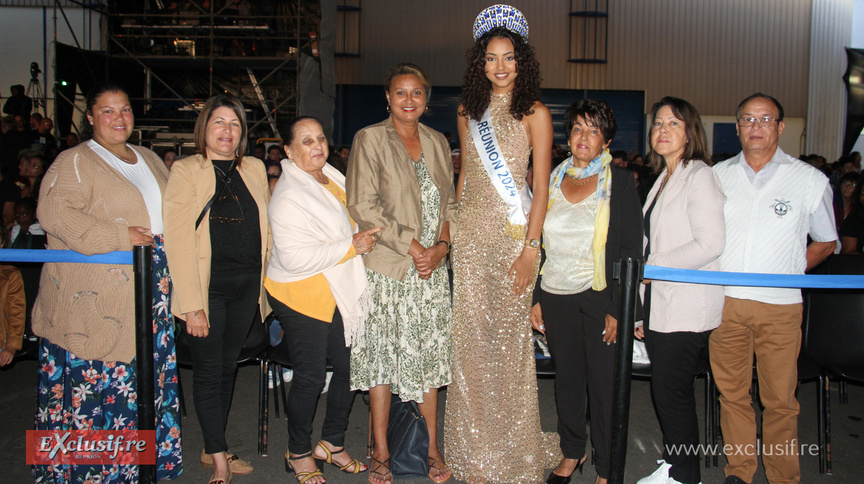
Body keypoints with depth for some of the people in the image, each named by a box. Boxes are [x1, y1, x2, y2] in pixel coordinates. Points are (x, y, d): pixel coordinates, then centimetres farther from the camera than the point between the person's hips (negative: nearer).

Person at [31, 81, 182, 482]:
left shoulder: (150, 160, 19)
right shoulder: (75, 162, -2)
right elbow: (53, 212, -17)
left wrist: (164, 240, 8)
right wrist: (119, 237, -20)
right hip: (96, 298, -6)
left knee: (143, 380, 9)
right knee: (94, 378, -2)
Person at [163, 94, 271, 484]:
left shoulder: (254, 169, 10)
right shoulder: (186, 171, -4)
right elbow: (178, 240, -11)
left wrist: (268, 283, 7)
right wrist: (192, 304, -17)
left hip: (247, 287, 5)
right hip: (207, 288, -5)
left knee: (228, 367, 14)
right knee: (209, 372, 2)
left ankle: (212, 448, 28)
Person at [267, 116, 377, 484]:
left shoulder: (333, 177, 10)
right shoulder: (288, 196, -17)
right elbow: (295, 258, -26)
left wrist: (362, 239, 12)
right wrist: (351, 246, -22)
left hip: (340, 292, 8)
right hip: (302, 297, -8)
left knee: (349, 367, 9)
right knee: (310, 378, 0)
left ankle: (332, 442, 28)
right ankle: (298, 453, 22)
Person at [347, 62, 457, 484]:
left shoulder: (437, 142, 13)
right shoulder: (370, 139, -3)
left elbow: (450, 203, 13)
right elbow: (363, 205, -11)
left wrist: (441, 245, -5)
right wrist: (411, 246, -14)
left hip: (432, 269, 4)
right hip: (387, 269, -4)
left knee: (430, 355, 8)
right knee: (384, 355, 3)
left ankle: (431, 446, 22)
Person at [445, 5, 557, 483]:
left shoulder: (534, 113, -2)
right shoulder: (468, 112, 12)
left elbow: (541, 188, -7)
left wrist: (530, 248, -15)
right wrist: (452, 228, 11)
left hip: (512, 234, -4)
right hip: (470, 234, 4)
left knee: (508, 334, 1)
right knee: (471, 336, 6)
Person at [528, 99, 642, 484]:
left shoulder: (620, 182, -3)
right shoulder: (553, 179, 9)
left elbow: (631, 251, -6)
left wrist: (618, 309, -12)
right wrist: (536, 299, 7)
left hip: (600, 297, -3)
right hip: (556, 297, 4)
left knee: (604, 384, 3)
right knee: (566, 379, 13)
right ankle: (572, 452, 33)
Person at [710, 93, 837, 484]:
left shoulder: (810, 180, 4)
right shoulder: (717, 175, 9)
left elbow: (826, 242, 14)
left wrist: (788, 272, 2)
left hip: (779, 308, -2)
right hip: (724, 302, 2)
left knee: (780, 400, 2)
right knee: (732, 393, 9)